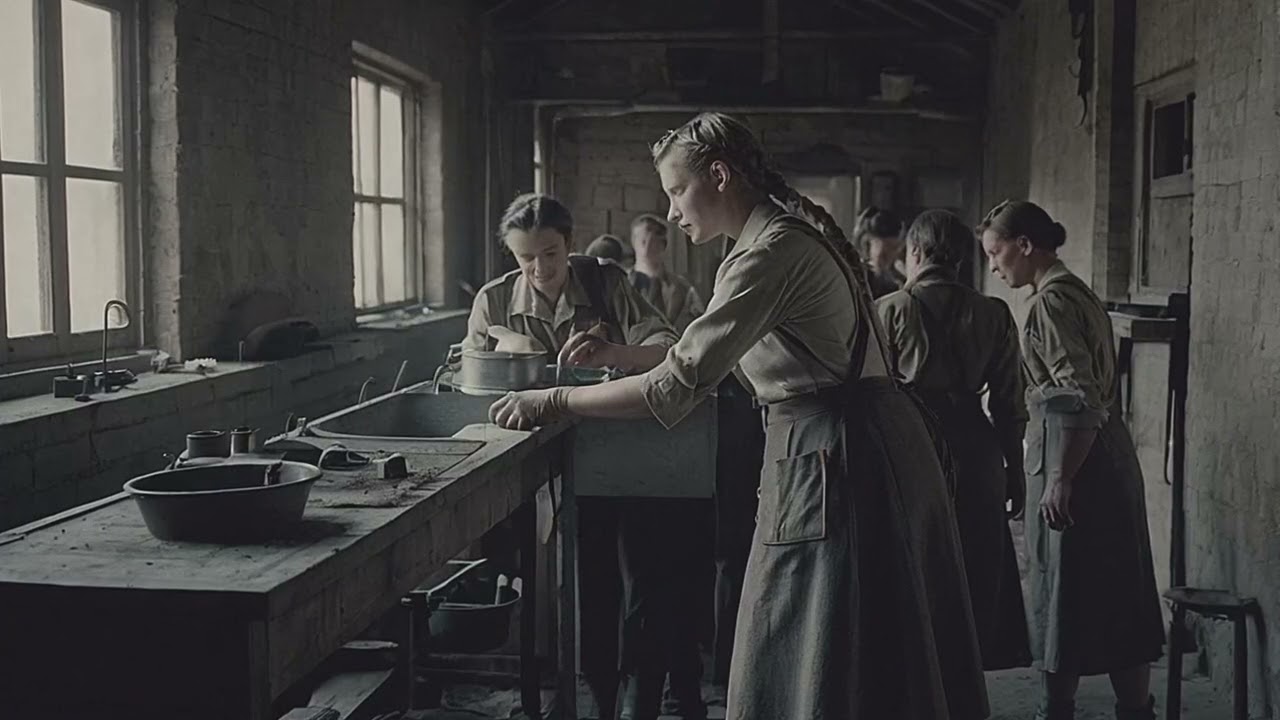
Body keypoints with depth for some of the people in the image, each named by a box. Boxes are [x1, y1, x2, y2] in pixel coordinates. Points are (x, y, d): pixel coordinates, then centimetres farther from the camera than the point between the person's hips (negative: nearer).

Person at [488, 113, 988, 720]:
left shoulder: (771, 255, -16)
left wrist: (553, 401, -14)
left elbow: (679, 385, -21)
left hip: (832, 456, -10)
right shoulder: (795, 236, 15)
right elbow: (710, 352, 24)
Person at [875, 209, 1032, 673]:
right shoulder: (993, 315, 3)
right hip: (975, 450, 2)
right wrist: (1015, 471, 12)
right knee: (975, 579, 12)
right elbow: (1009, 404, 4)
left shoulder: (889, 310, -4)